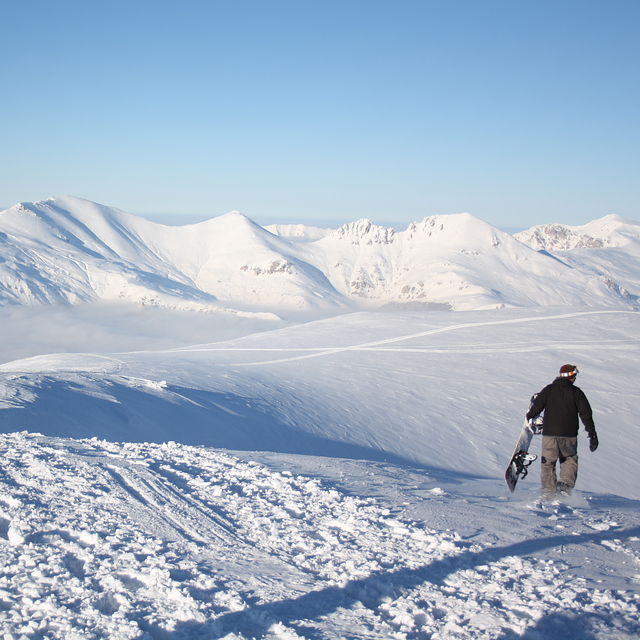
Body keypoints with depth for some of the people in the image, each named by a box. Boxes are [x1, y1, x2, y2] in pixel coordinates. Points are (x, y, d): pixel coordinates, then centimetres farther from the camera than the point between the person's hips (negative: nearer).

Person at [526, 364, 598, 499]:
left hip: (549, 433, 0)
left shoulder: (549, 389, 3)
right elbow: (586, 414, 2)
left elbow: (536, 407, -1)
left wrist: (529, 417, 21)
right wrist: (592, 435, 7)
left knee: (548, 463, 10)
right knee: (570, 459, 20)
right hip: (569, 435, 0)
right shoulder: (577, 392, 2)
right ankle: (566, 484, 2)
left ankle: (549, 491, 3)